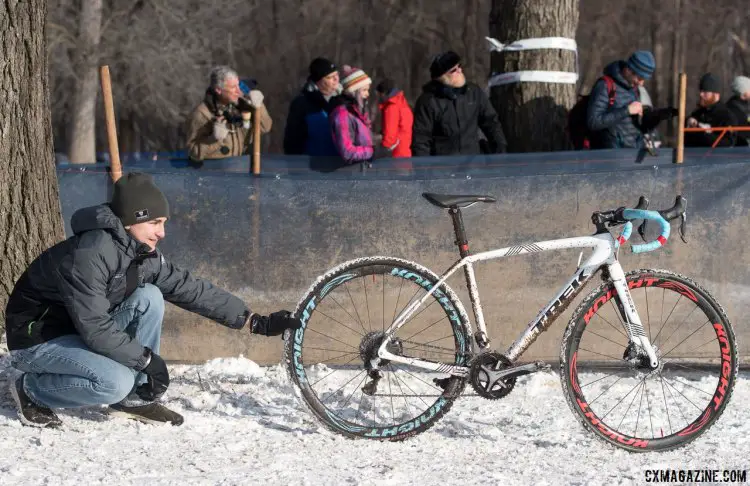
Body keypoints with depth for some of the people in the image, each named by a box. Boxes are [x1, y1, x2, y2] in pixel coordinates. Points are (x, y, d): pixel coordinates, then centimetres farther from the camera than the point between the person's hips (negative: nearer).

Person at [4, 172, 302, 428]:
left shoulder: (145, 255, -4)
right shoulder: (88, 255, -31)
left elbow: (192, 289, -1)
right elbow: (95, 329, -31)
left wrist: (255, 322, -5)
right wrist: (147, 358, -22)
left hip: (81, 333, 8)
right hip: (37, 341, -8)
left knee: (149, 299, -9)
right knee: (116, 382, -29)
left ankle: (134, 398, 0)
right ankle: (31, 390, -5)